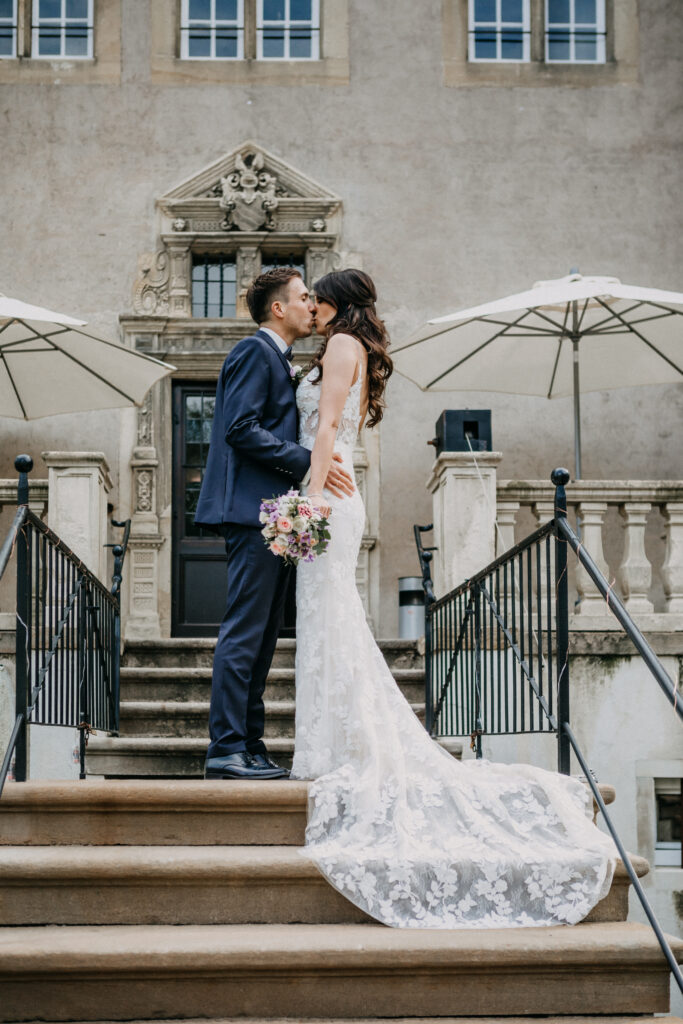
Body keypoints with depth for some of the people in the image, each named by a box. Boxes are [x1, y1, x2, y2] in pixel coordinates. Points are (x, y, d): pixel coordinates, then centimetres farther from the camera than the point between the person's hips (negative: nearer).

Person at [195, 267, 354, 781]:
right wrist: (307, 461, -19)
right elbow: (241, 428, -18)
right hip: (253, 511, -10)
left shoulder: (277, 359, 24)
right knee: (245, 632, -11)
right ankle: (227, 751, -9)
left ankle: (249, 747, 13)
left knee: (263, 635, 10)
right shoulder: (255, 352, -7)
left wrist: (316, 465, 15)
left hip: (271, 514, 10)